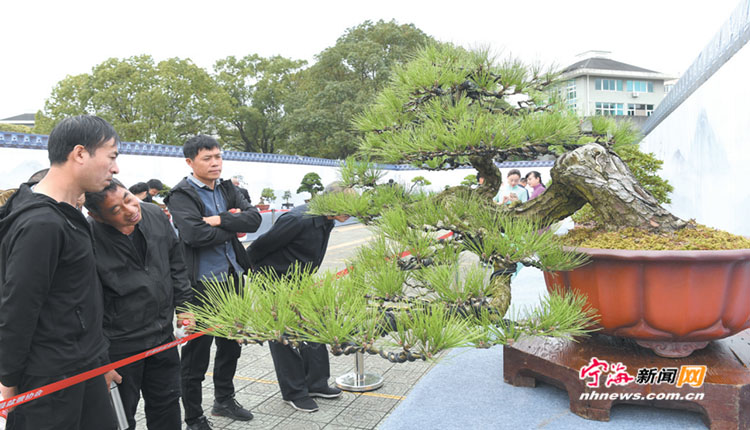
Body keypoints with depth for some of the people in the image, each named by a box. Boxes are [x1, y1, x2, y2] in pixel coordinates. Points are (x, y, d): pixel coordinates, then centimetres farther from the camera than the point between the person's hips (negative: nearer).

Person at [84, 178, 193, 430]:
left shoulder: (155, 216, -5)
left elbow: (176, 263, 10)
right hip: (118, 346, -5)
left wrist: (182, 305, 9)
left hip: (163, 336, 5)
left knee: (167, 403, 21)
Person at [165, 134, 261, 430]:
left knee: (231, 344, 20)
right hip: (202, 283, -7)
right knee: (197, 353, 4)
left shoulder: (227, 189, 9)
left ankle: (224, 400, 41)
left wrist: (219, 220, -18)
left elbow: (254, 219, -4)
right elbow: (195, 234, -26)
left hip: (231, 278, 7)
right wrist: (233, 227, -12)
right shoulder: (181, 196, -10)